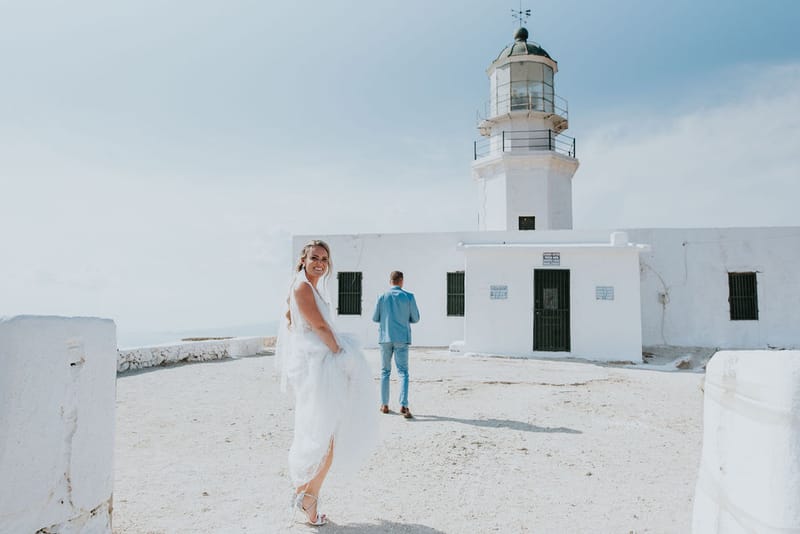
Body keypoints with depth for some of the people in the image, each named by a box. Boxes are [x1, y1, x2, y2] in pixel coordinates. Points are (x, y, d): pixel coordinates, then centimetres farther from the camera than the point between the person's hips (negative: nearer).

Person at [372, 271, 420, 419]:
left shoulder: (383, 297, -2)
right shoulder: (408, 297, -4)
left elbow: (375, 318, 4)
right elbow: (415, 318, 2)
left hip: (385, 338, 1)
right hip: (402, 339, -1)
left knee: (385, 371, 13)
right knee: (403, 372, 0)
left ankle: (384, 405, 16)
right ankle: (403, 405, -14)